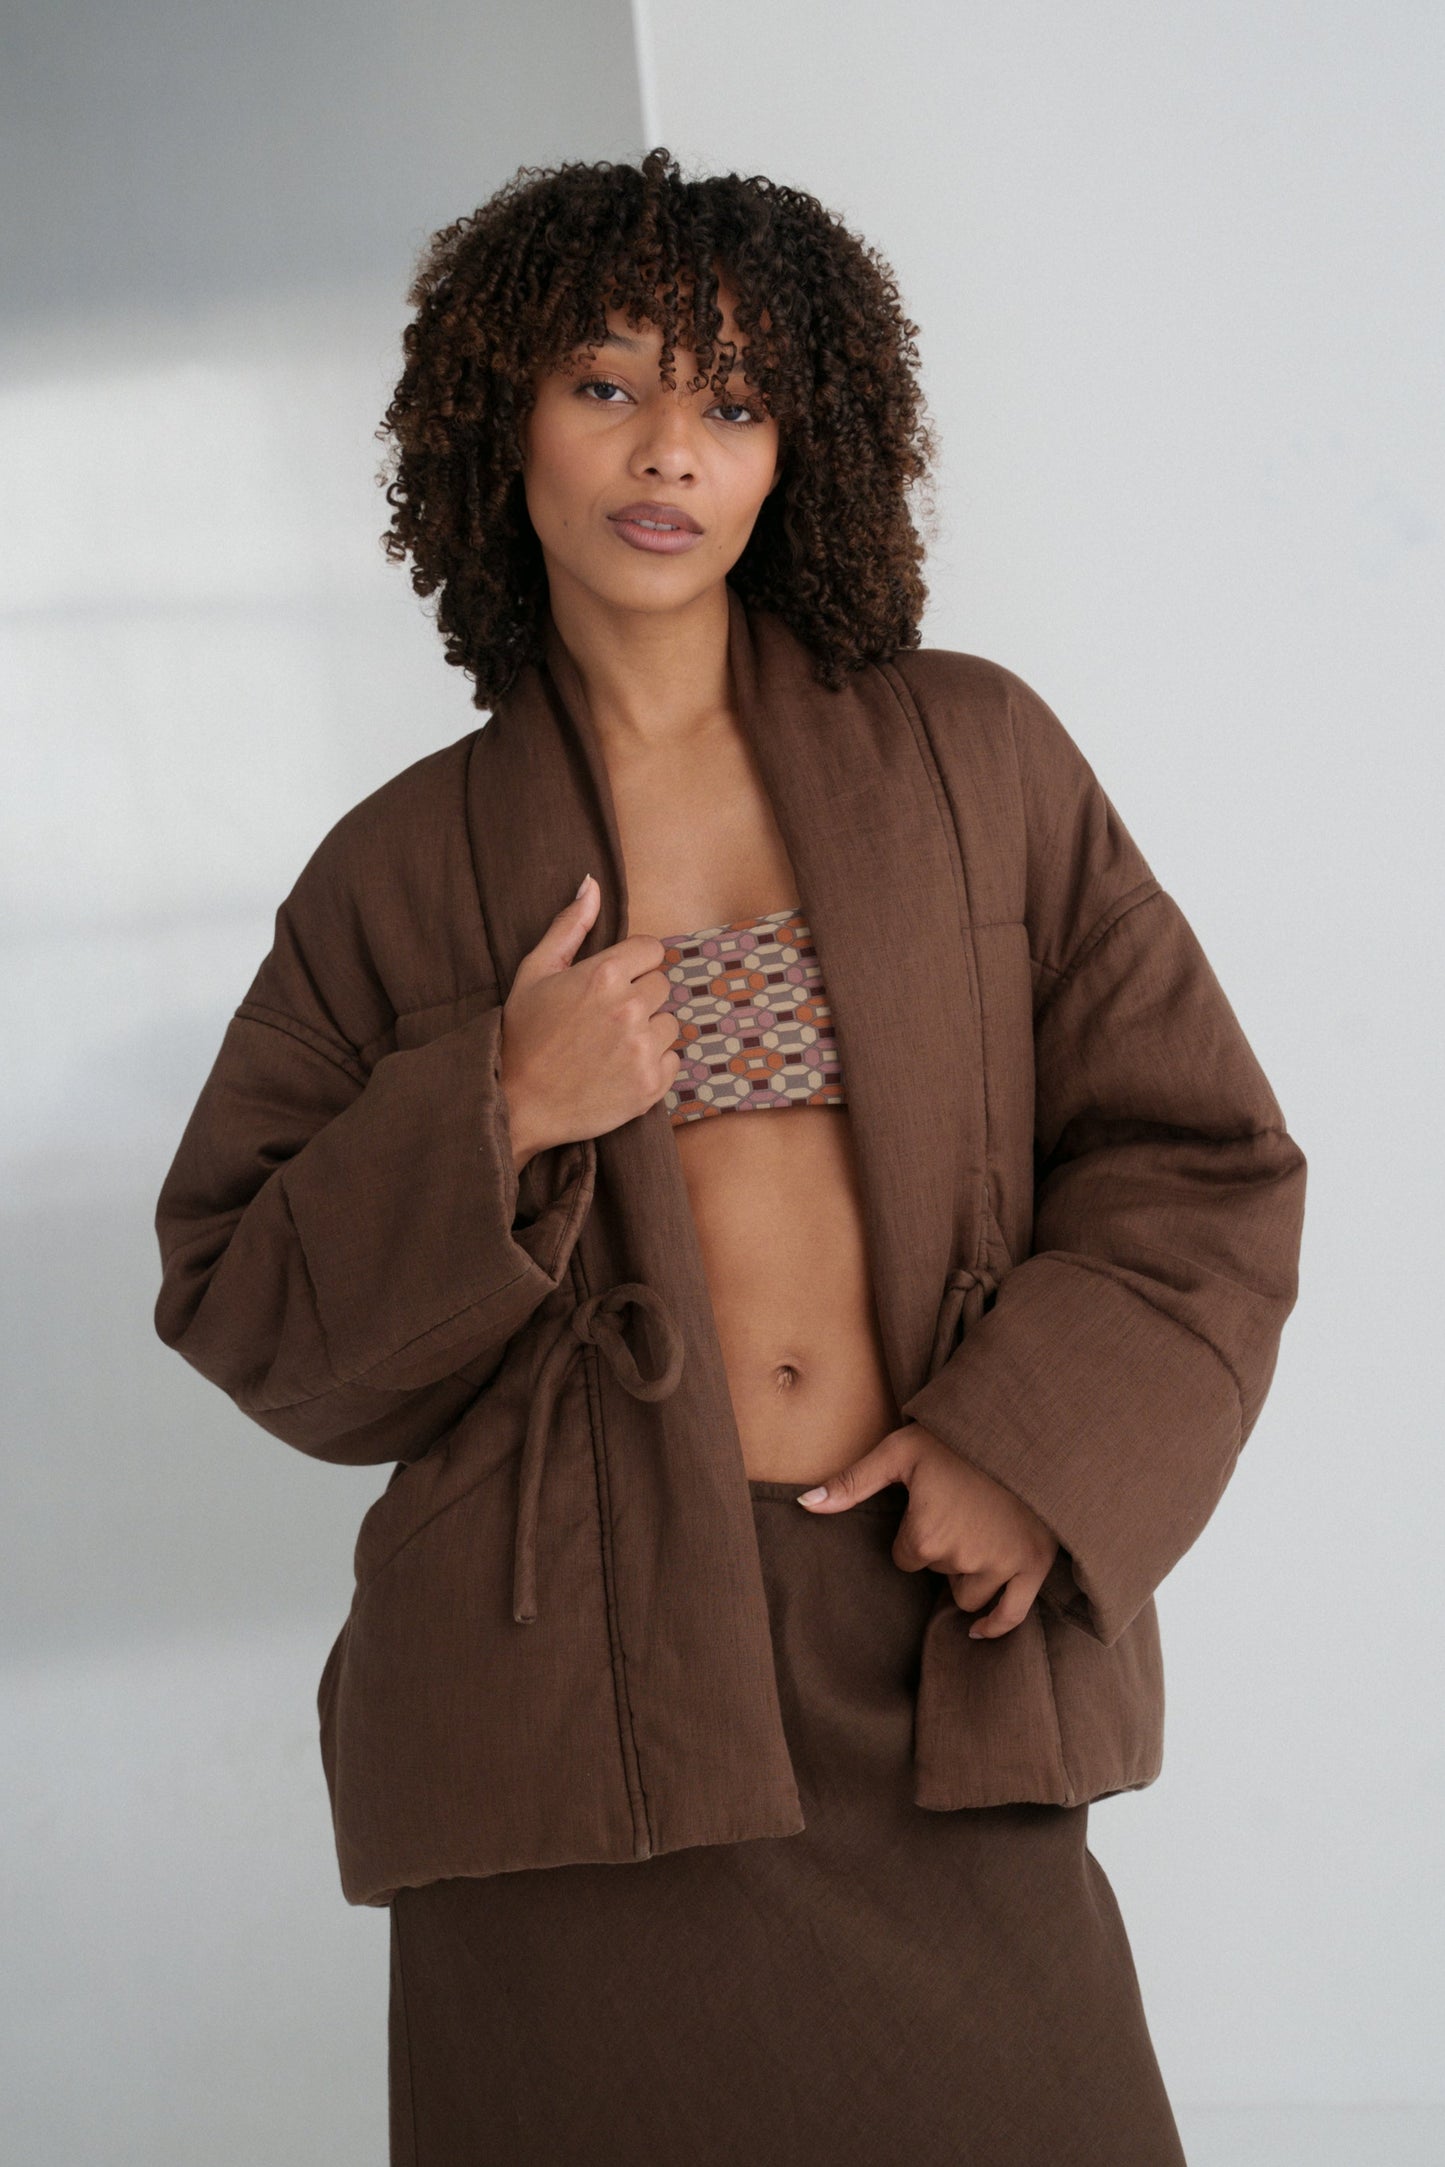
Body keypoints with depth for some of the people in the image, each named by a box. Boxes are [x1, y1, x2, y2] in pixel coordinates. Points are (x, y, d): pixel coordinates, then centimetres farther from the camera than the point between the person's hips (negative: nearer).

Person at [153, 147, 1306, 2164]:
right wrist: (492, 1119, -12)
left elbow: (1201, 1151, 6)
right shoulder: (414, 863, 5)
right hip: (580, 1667, 0)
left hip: (925, 1638, 1)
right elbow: (243, 1304, 4)